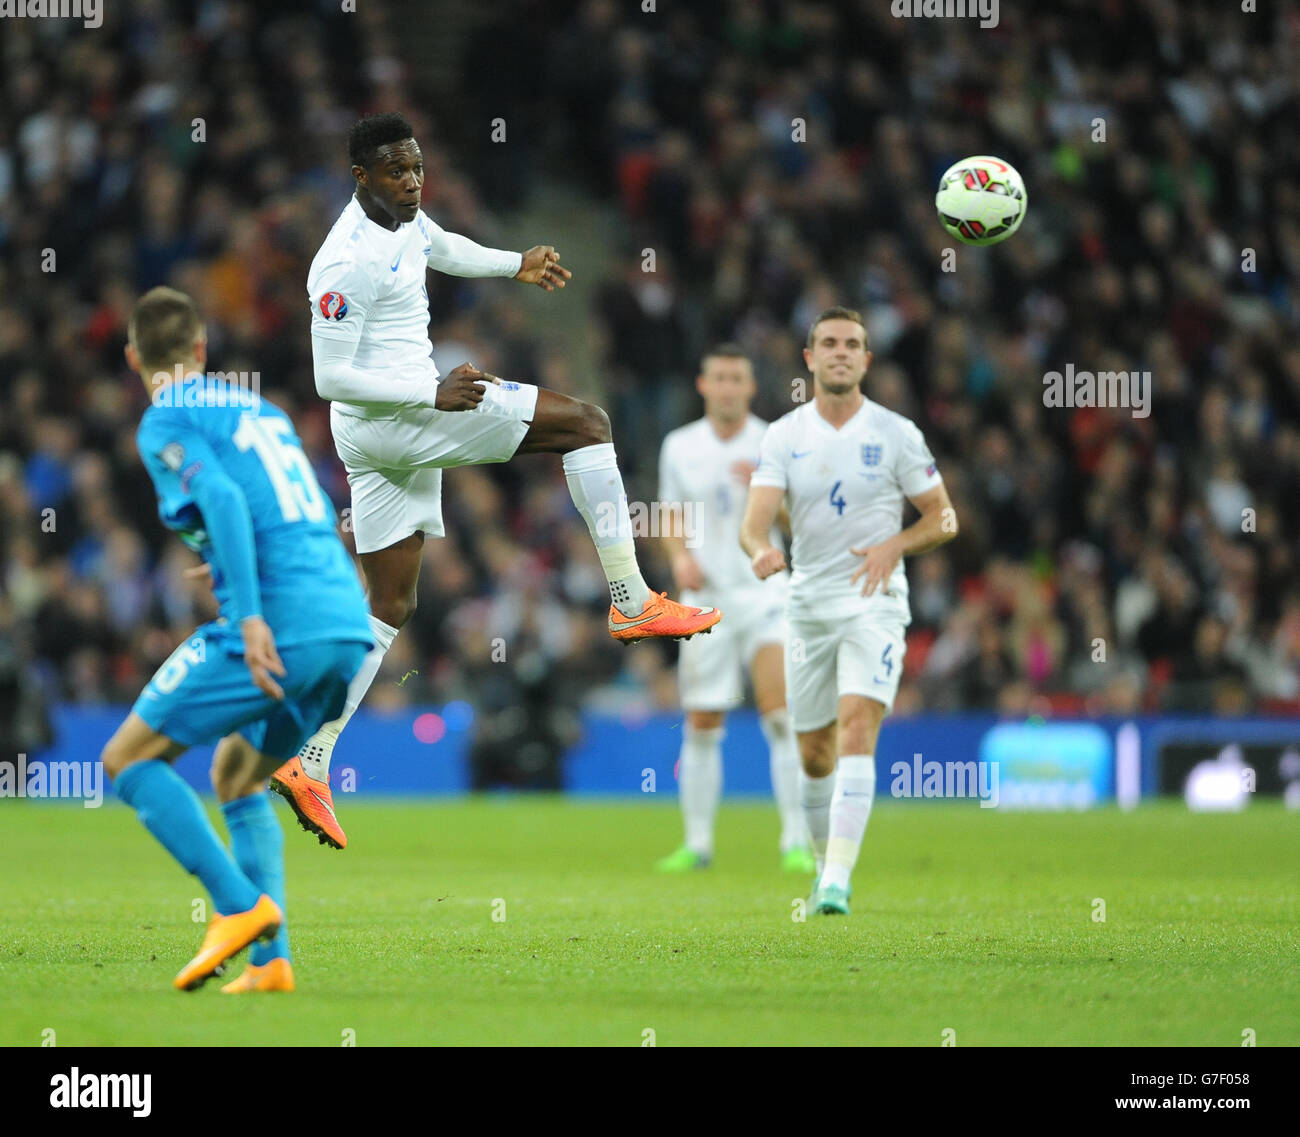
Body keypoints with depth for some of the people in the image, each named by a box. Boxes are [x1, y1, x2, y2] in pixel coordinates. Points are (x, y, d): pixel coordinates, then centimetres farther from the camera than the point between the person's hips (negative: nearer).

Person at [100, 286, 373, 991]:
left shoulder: (164, 422, 1)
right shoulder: (259, 408, 24)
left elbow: (222, 499, -16)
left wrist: (250, 618, -24)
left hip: (276, 631, -7)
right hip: (349, 630, 7)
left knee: (129, 760, 3)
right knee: (235, 773, 24)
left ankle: (241, 905, -12)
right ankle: (270, 960, 11)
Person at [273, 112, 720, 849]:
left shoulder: (403, 216, 10)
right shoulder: (350, 262, -20)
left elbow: (442, 248, 34)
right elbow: (331, 377, -21)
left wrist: (516, 265, 19)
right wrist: (434, 393, -24)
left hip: (400, 421, 10)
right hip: (387, 417, -10)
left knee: (391, 606, 12)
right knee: (585, 422, -7)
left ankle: (310, 766, 10)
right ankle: (632, 603, -6)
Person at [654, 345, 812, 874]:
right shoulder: (680, 446, 6)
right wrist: (680, 556, -3)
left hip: (764, 591, -3)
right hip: (705, 594, 3)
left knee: (783, 715, -16)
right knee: (701, 727, 4)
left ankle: (796, 840, -14)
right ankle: (697, 843, 15)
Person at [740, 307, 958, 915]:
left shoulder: (895, 433, -2)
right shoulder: (783, 436, 2)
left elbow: (943, 517, 4)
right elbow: (755, 521, -8)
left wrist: (894, 545, -15)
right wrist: (760, 551, -32)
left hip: (874, 603, -3)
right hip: (808, 607, 3)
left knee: (857, 730, -21)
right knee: (814, 755, 9)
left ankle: (839, 879, -26)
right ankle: (826, 863, 31)